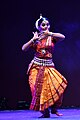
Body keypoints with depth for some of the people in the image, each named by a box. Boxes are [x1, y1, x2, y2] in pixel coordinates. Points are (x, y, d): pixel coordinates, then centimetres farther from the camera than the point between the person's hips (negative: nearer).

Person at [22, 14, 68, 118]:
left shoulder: (52, 37, 5)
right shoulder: (36, 39, 8)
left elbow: (63, 37, -16)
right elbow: (23, 48, 0)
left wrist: (49, 33, -20)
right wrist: (34, 39, -8)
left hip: (48, 66, -1)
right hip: (36, 66, 1)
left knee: (59, 83, -20)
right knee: (38, 88, -7)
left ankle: (54, 108, -3)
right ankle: (45, 111, 6)